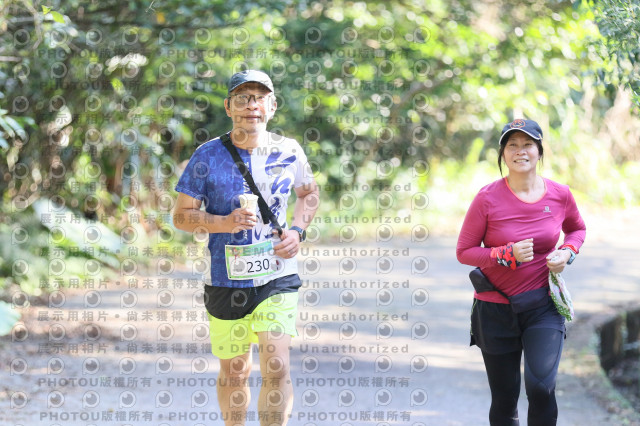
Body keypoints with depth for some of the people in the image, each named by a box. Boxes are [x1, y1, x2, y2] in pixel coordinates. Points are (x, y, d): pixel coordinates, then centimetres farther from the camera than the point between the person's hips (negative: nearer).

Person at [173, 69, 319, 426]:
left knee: (277, 367, -14)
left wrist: (298, 231, 1)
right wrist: (225, 223, -20)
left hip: (278, 279, 0)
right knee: (234, 374, 11)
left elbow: (309, 193, 20)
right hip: (226, 281, 0)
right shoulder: (208, 155, -5)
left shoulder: (289, 151, 1)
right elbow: (181, 215, -2)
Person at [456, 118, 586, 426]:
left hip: (543, 305, 1)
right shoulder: (488, 199, -11)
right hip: (496, 308, -1)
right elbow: (464, 251, -5)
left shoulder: (559, 195, -3)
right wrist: (508, 255, -19)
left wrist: (567, 252, -3)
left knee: (541, 385, -21)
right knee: (504, 401, 8)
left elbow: (577, 228, 18)